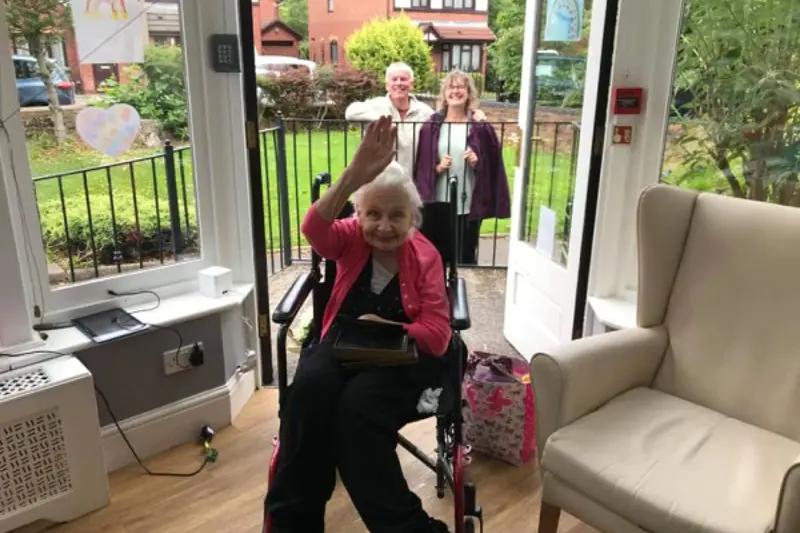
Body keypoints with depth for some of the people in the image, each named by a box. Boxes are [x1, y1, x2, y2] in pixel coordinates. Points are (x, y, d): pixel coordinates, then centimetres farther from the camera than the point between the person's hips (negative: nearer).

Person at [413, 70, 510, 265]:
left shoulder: (481, 128, 0)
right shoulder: (431, 126, 2)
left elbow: (492, 167, 4)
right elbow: (422, 168, 4)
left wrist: (477, 163, -14)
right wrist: (438, 168, -15)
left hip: (469, 206, 0)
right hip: (438, 206, 1)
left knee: (466, 257, 9)